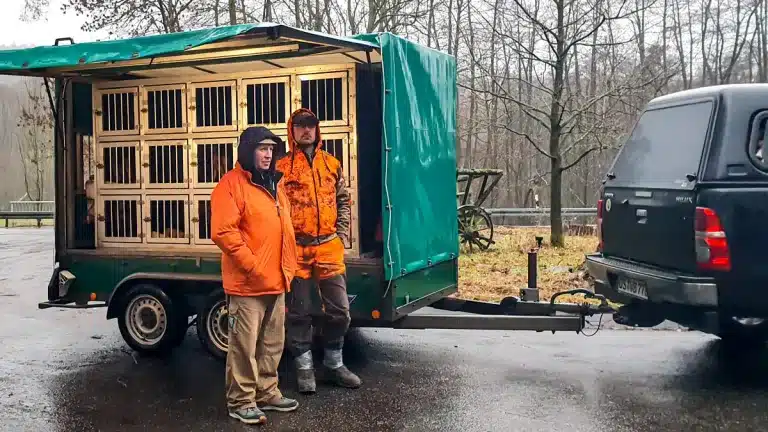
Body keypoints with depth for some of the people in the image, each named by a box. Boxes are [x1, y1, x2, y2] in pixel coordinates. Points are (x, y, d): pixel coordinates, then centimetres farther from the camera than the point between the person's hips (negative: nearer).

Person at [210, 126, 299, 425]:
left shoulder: (274, 184, 15)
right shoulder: (231, 184, -11)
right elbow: (223, 232, -20)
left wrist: (287, 266, 15)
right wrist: (253, 267, -19)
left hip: (276, 281, 8)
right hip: (247, 283, -8)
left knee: (273, 344, 16)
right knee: (245, 346, -1)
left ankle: (266, 393, 29)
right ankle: (240, 402, 10)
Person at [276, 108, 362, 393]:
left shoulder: (331, 163, 10)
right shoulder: (282, 167, 0)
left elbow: (343, 200, 16)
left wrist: (342, 234, 7)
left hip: (329, 247, 3)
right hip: (297, 249, -3)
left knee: (339, 309, 6)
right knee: (299, 312, 5)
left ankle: (333, 363, 23)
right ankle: (304, 366, 18)